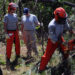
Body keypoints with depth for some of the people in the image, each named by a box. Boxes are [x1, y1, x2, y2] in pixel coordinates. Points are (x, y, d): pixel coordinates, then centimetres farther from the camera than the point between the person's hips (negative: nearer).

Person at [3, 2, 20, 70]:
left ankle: (17, 56, 27)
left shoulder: (15, 15, 8)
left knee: (17, 44, 10)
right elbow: (5, 25, -12)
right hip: (10, 33, -6)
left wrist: (18, 32, 12)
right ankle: (8, 59, 7)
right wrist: (6, 34, -19)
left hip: (15, 32, 6)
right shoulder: (6, 16, -11)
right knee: (9, 46, -3)